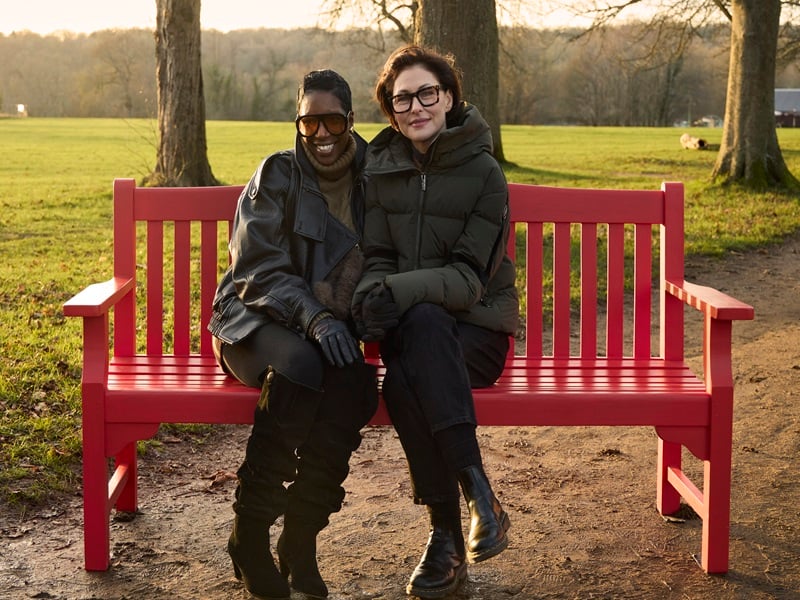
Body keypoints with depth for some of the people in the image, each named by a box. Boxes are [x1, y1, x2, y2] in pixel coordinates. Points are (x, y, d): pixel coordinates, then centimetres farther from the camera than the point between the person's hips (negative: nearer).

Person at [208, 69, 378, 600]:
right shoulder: (277, 175, -1)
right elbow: (260, 269, -10)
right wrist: (312, 317, -27)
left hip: (331, 325, 3)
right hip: (257, 318, -2)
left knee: (353, 377, -32)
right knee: (299, 364, -37)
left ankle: (301, 541, -22)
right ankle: (249, 532, -24)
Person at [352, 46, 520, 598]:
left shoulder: (484, 173, -5)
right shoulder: (382, 169, 6)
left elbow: (470, 278, -12)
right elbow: (376, 260, 4)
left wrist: (399, 291, -29)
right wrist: (373, 294, -20)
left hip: (477, 327, -2)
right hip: (412, 325, 3)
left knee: (404, 378, -35)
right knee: (423, 320, -35)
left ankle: (448, 534, -28)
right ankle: (478, 491, -33)